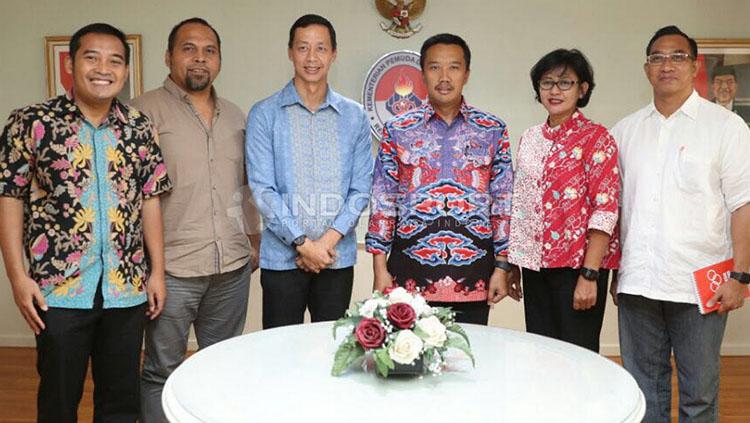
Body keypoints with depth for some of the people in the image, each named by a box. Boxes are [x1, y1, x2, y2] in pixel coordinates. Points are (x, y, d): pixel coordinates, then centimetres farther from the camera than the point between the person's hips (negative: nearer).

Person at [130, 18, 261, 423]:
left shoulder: (236, 116, 13)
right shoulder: (146, 111, -4)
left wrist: (253, 239, 17)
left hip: (233, 267, 5)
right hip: (173, 268, -5)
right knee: (162, 370, 7)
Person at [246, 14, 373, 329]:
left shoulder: (354, 117, 6)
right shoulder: (264, 114, -1)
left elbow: (360, 189, 2)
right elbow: (262, 188, -7)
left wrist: (329, 240, -10)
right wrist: (303, 243, -13)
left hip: (338, 258, 2)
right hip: (282, 256, -2)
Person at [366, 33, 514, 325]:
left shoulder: (493, 131, 6)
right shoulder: (398, 130, 5)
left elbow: (504, 203, 6)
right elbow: (383, 202, 5)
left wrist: (501, 268, 2)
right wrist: (380, 269, 0)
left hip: (473, 275, 1)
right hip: (411, 272, 0)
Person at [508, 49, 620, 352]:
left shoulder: (596, 138, -6)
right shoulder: (529, 139, 10)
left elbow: (606, 210, -12)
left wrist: (589, 275, -17)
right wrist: (511, 265, 11)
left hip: (578, 265, -5)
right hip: (535, 265, 5)